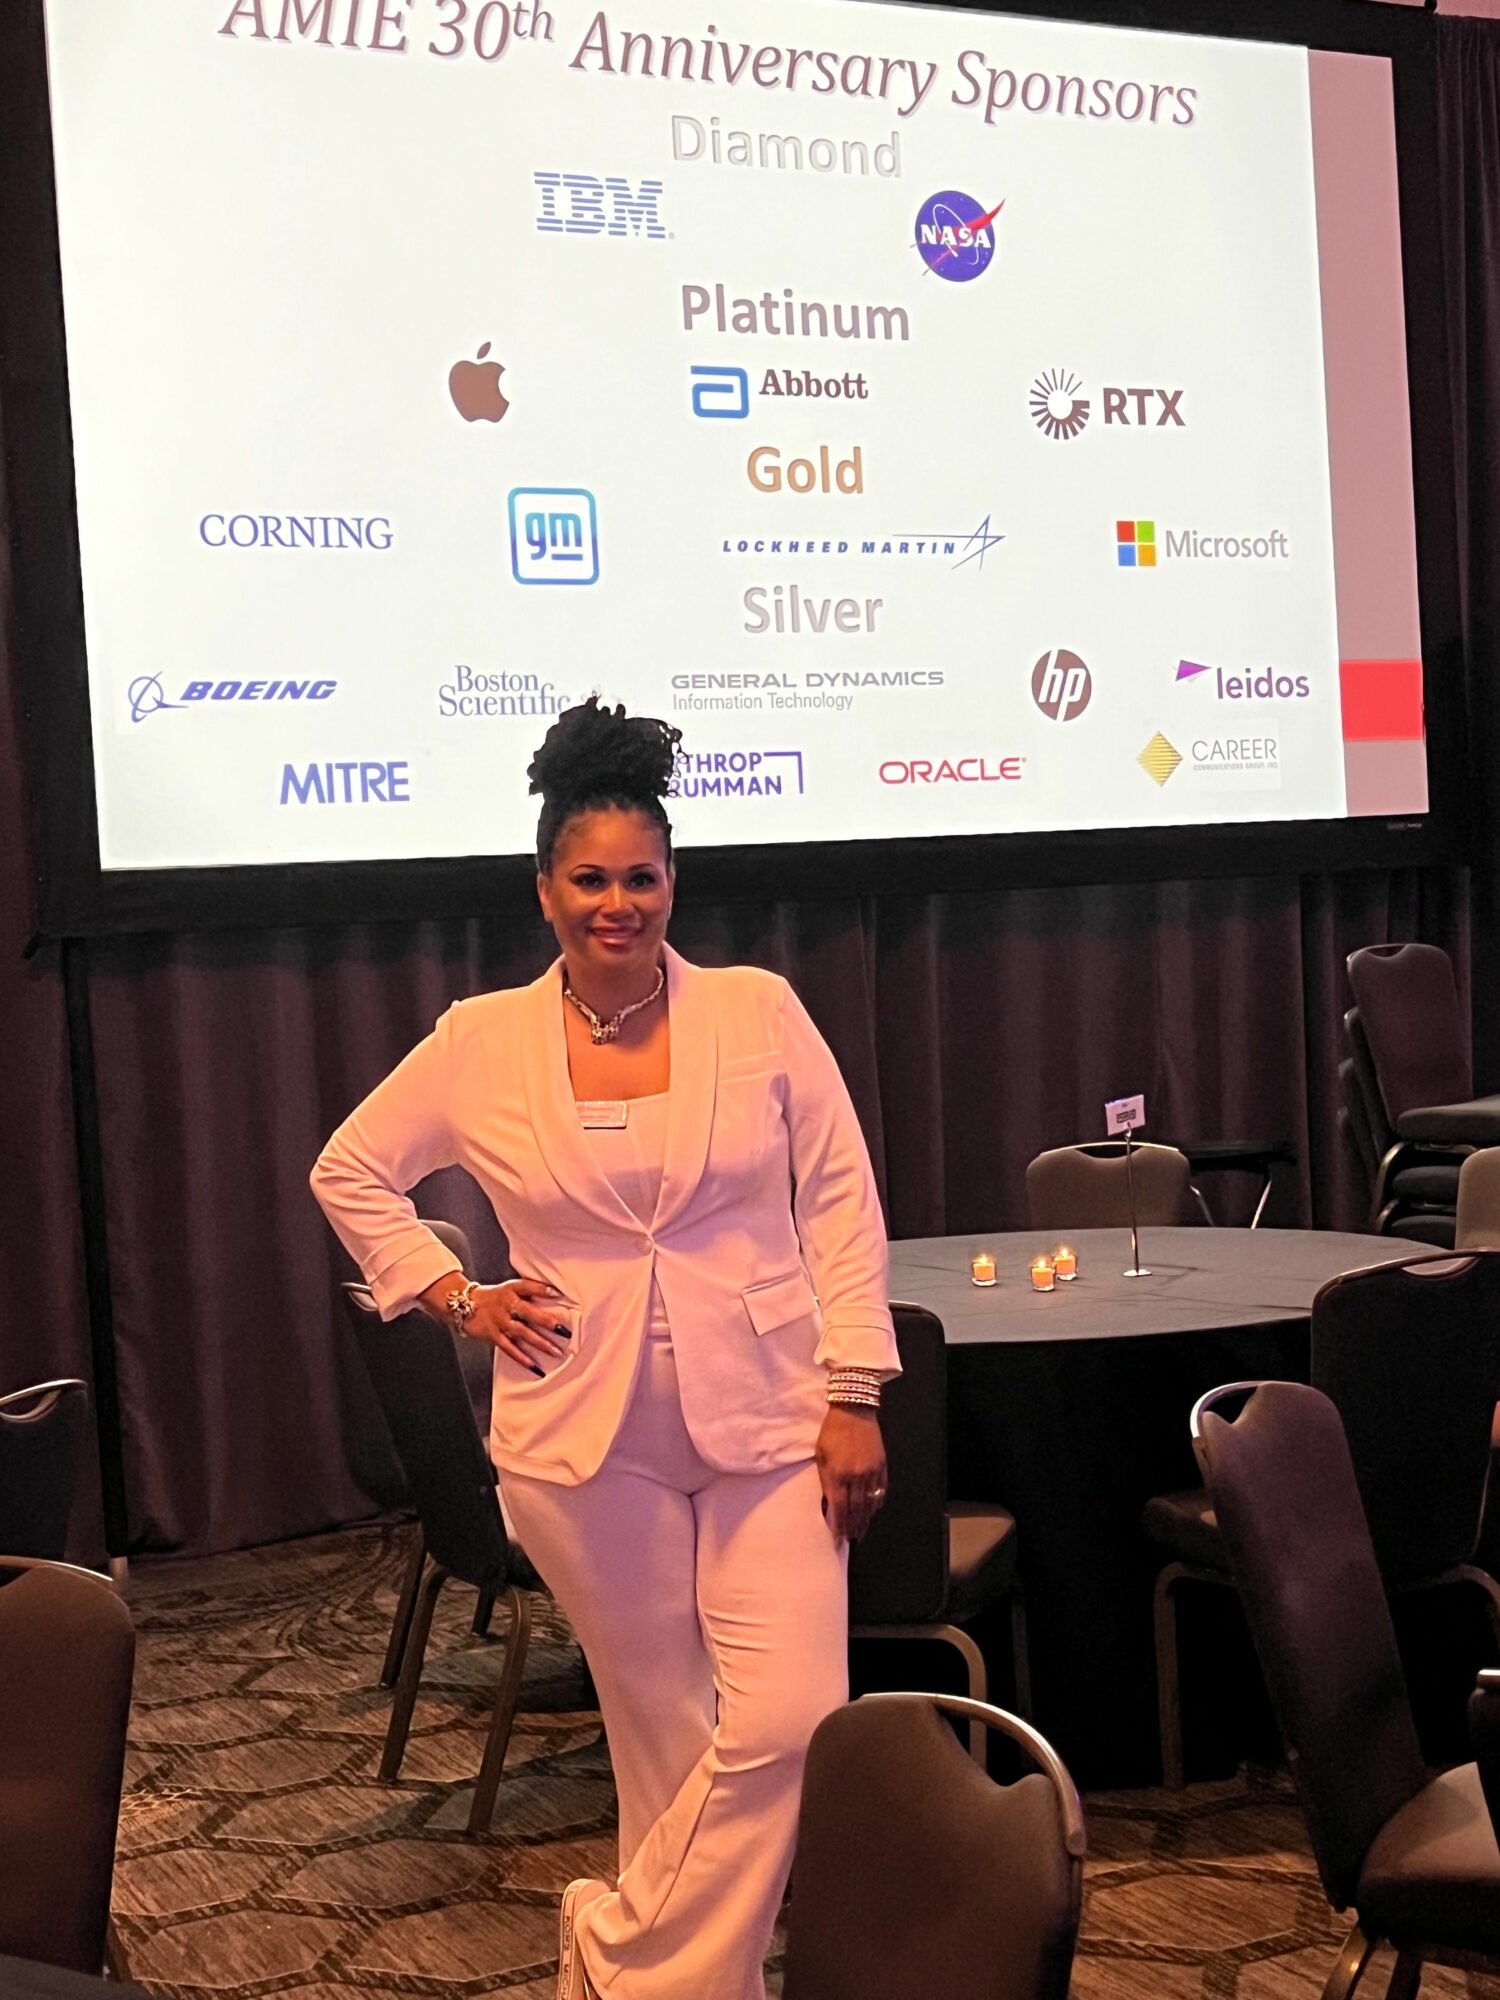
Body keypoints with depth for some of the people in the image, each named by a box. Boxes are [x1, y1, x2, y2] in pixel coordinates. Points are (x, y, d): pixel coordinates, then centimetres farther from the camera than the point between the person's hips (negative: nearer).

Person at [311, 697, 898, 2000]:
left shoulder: (758, 1011, -2)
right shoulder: (483, 1042, 0)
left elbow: (841, 1207, -1)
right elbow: (350, 1173, 13)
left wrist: (854, 1395, -5)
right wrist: (455, 1299, 3)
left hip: (766, 1425, 0)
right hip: (586, 1441, 0)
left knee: (791, 1724, -8)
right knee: (665, 1738, 10)